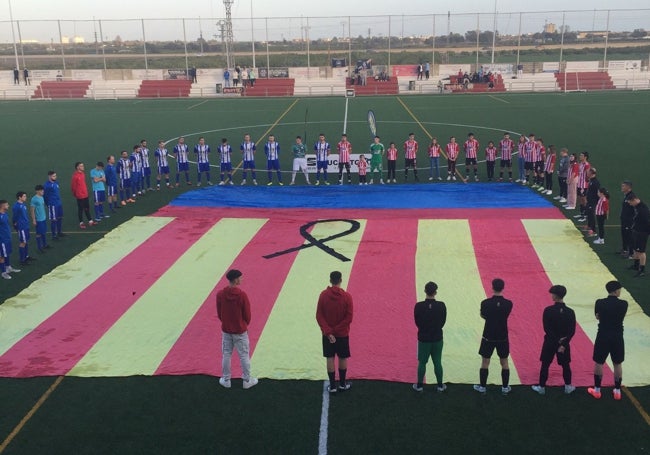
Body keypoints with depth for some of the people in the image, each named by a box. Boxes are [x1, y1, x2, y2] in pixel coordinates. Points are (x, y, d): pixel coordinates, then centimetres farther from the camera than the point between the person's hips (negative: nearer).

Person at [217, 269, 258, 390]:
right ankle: (247, 381, 21)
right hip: (240, 331, -3)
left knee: (226, 355, 16)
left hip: (226, 330, 3)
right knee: (244, 356, 11)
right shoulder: (242, 295, -20)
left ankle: (226, 380, 28)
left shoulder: (220, 294, -10)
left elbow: (219, 313, 1)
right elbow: (247, 314, -10)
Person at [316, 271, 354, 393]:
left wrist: (328, 332, -12)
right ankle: (342, 384, 25)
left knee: (330, 358, 8)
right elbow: (349, 318, -15)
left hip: (327, 334, 1)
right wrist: (336, 330, -11)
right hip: (342, 334, -1)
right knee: (343, 358, 13)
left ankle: (332, 386, 13)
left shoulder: (323, 295, -8)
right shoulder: (347, 296, -12)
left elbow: (319, 316, -10)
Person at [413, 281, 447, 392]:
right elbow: (443, 322, -1)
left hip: (423, 339, -1)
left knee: (422, 362, 12)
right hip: (437, 338, 1)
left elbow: (417, 322, -4)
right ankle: (440, 386, 23)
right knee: (437, 362, 13)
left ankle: (419, 385, 21)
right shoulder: (441, 305, -13)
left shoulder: (418, 306, -16)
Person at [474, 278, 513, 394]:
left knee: (485, 362, 11)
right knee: (504, 363, 15)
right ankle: (505, 388, 23)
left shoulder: (485, 303, -15)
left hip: (488, 337, -1)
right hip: (503, 338, 1)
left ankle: (482, 387, 20)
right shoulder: (508, 304, -11)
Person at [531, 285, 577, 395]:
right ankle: (568, 387, 28)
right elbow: (572, 331, -10)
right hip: (564, 343, 2)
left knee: (545, 365, 9)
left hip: (550, 342, -2)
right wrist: (563, 344, -13)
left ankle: (541, 387, 16)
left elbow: (547, 329, -16)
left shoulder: (548, 310, -15)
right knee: (565, 365, 17)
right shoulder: (570, 312, -7)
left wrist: (557, 341, -13)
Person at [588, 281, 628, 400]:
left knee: (598, 363, 12)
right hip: (617, 338, 1)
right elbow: (621, 317, 7)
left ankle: (597, 390, 20)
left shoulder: (600, 303, -11)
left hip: (603, 337, -1)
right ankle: (617, 391, 23)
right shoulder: (623, 304, -10)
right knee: (618, 364, 15)